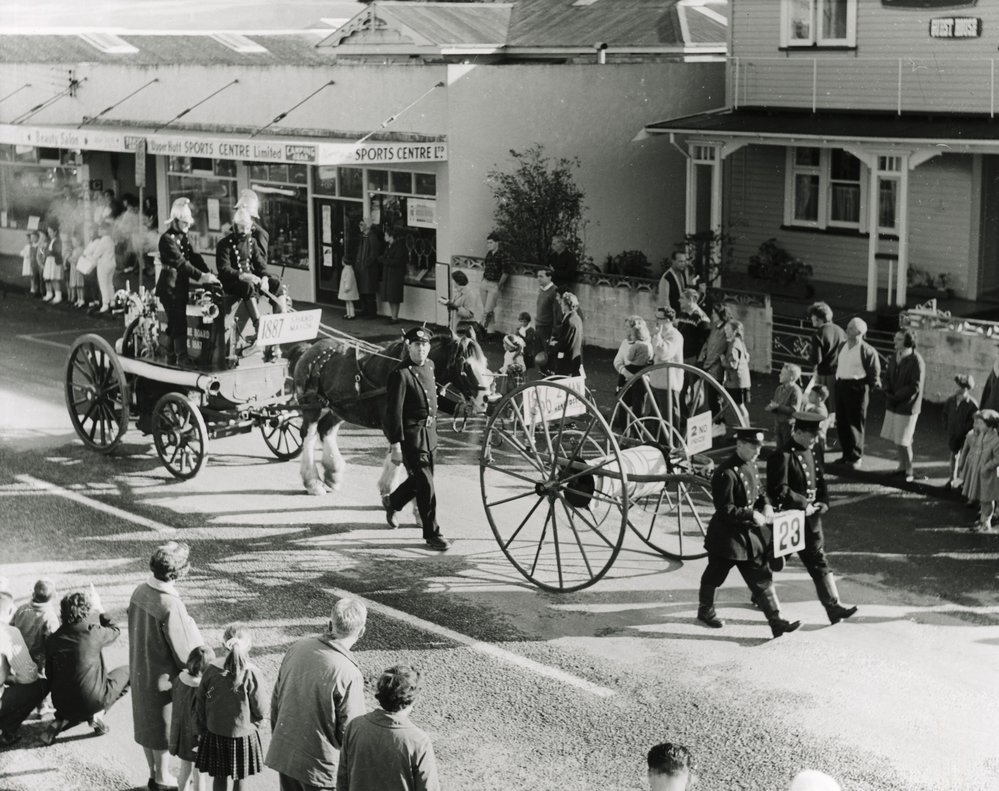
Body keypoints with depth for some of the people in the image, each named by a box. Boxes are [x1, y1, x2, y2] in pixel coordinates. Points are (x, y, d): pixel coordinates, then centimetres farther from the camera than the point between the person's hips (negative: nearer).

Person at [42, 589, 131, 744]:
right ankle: (98, 714, 5)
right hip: (92, 700, -5)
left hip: (62, 704, 5)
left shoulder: (52, 640, 0)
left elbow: (49, 675, 8)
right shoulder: (93, 632, -12)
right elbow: (115, 631, 10)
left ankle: (59, 723, 10)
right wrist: (100, 609, 21)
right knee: (127, 671, 13)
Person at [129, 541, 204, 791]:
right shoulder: (170, 606, -31)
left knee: (147, 723, 22)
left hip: (140, 671, 7)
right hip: (164, 677, -7)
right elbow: (185, 652, -24)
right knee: (164, 729, 12)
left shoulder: (140, 591, -8)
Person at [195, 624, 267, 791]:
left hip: (215, 733, 2)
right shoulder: (250, 674, -20)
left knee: (219, 777, 17)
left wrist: (201, 730, 11)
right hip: (243, 734, -2)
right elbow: (261, 710, -12)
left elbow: (200, 703, -3)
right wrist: (254, 725, 10)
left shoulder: (211, 670, -12)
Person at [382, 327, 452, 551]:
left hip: (429, 433, 8)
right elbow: (393, 412, -19)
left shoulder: (430, 365, 6)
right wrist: (395, 446, -21)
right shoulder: (401, 374, -19)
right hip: (411, 436, -8)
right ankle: (432, 534, 7)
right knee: (425, 485, -4)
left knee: (419, 479, 20)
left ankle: (392, 501, 46)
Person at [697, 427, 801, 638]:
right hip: (726, 535, -8)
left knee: (762, 577, 3)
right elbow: (725, 510, -24)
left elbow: (758, 490, 18)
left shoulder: (751, 465, 3)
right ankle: (705, 611, 38)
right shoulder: (726, 474, -24)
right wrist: (752, 514, -26)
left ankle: (776, 621, 3)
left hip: (750, 533, 8)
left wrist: (766, 505, -1)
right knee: (714, 576, 15)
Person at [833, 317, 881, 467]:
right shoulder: (842, 347, 11)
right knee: (841, 423, 11)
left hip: (857, 388, -7)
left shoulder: (868, 351, -11)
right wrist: (838, 381, 16)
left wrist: (868, 387, -5)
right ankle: (847, 454, 22)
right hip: (840, 386, 7)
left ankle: (856, 457, 9)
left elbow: (875, 373, -7)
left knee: (855, 423, -1)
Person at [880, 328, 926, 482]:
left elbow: (915, 387, -18)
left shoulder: (916, 361, -17)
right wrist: (888, 393, -4)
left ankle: (909, 472, 14)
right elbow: (888, 376, 13)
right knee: (895, 438, 13)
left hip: (907, 406, -7)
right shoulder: (895, 356, 4)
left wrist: (896, 397, -15)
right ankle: (902, 466, 29)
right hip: (892, 405, 7)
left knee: (903, 441, -1)